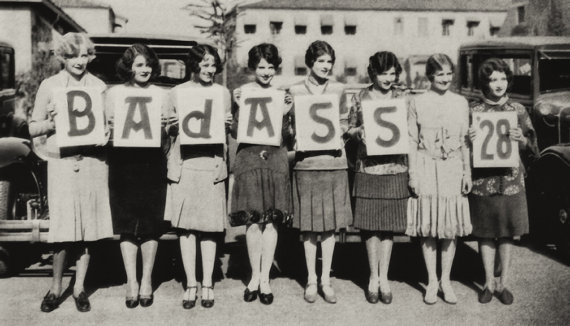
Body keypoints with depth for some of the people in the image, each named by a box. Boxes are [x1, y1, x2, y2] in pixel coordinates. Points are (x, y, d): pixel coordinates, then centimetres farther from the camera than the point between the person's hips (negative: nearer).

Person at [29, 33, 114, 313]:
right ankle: (56, 287, 15)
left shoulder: (99, 86, 9)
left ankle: (79, 287, 17)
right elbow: (33, 128, 8)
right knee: (63, 227, -4)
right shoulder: (49, 86, 6)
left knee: (88, 226, 4)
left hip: (93, 161, 1)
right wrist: (51, 123, -11)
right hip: (61, 161, -1)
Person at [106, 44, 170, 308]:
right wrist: (111, 129, -12)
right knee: (127, 225, 2)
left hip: (152, 164, 0)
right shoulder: (114, 93, 8)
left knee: (151, 224, 3)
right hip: (122, 164, 0)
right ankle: (131, 282, 11)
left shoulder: (161, 95, 8)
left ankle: (147, 281, 15)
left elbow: (165, 140, 8)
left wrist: (164, 128, -12)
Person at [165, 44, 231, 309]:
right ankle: (191, 284, 15)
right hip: (184, 163, 0)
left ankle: (207, 284, 14)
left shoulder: (222, 93, 10)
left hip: (212, 164, 0)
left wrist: (228, 124, -6)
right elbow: (167, 131, 12)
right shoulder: (177, 93, 8)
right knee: (186, 226, 3)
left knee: (210, 227, 3)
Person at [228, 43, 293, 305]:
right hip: (249, 158, -1)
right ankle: (255, 276, 16)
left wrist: (285, 113, -11)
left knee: (272, 219, 1)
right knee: (252, 219, 0)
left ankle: (265, 279, 11)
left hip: (275, 159, 1)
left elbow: (286, 135, 4)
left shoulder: (282, 94, 6)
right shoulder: (243, 92, 4)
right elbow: (235, 131, 2)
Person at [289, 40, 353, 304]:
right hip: (306, 162, -1)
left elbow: (345, 124, 14)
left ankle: (326, 280, 18)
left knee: (330, 223, 6)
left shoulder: (338, 90, 8)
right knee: (308, 224, 4)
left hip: (334, 161, 2)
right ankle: (311, 280, 18)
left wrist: (337, 133, -6)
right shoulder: (295, 91, 4)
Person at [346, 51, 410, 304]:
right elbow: (349, 130, 11)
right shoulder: (360, 98, 4)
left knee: (388, 224, 5)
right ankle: (373, 277, 20)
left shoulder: (402, 98, 5)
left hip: (395, 169, 0)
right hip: (367, 168, 0)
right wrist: (358, 132, -10)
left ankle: (384, 278, 19)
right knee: (370, 223, 4)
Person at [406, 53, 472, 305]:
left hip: (453, 169, 2)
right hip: (426, 168, -2)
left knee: (451, 227, 6)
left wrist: (468, 173, 4)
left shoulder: (460, 103, 8)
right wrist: (413, 174, -5)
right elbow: (412, 142, 1)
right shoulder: (417, 103, 2)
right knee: (427, 227, 3)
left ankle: (446, 280, 19)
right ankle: (431, 281, 16)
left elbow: (465, 141, 9)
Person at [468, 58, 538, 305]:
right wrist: (468, 141, -18)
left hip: (510, 180, 1)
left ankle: (503, 283, 22)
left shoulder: (518, 111, 3)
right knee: (485, 233, 7)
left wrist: (522, 139, -15)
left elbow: (532, 149, 5)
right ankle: (489, 283, 21)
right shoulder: (474, 113, 0)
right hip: (482, 181, -1)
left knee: (507, 234, 8)